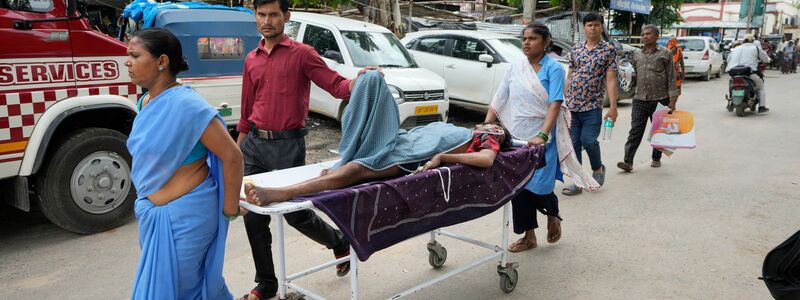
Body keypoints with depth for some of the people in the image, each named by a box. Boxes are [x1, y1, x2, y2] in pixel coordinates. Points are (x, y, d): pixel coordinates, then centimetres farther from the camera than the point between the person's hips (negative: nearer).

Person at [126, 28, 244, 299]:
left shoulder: (186, 104, -22)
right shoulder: (146, 102, 4)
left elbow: (232, 156, -21)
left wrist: (229, 210, -14)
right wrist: (144, 207, 21)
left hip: (184, 214, -7)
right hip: (153, 213, 7)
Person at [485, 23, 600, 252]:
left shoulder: (553, 68, -6)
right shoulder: (515, 68, 7)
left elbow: (555, 105, -15)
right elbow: (499, 100, 8)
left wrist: (542, 136, -27)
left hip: (542, 138, -4)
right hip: (516, 137, 4)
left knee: (540, 186, -7)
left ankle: (553, 215, 29)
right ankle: (528, 236, 20)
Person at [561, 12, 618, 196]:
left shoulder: (609, 50, 1)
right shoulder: (576, 50, 11)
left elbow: (611, 80, -4)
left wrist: (613, 106, -10)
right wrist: (562, 101, 11)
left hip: (593, 106, -4)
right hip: (572, 105, 4)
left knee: (588, 140, -12)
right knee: (573, 143, 3)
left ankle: (598, 168, 19)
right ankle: (576, 182, 13)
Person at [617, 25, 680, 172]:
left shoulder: (665, 54, 0)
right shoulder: (637, 55, 13)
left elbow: (671, 78, -3)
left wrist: (672, 100, -9)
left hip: (659, 99, -3)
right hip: (640, 99, 3)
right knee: (635, 132, -5)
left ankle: (656, 159, 24)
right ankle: (628, 162, -9)